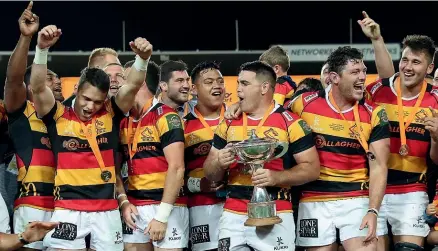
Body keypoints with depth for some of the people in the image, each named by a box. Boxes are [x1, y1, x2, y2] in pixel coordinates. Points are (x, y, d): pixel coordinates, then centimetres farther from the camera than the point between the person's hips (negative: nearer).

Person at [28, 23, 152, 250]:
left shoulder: (110, 115, 5)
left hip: (107, 211, 2)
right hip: (67, 211, -2)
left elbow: (132, 86, -5)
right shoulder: (58, 116, 1)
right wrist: (42, 49, -26)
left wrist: (142, 58, -24)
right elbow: (37, 88, -12)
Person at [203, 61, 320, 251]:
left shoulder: (291, 123, -3)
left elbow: (312, 168, -4)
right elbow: (210, 174, 15)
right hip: (233, 215, 4)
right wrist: (220, 163, -8)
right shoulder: (228, 123, 10)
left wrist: (277, 177, -19)